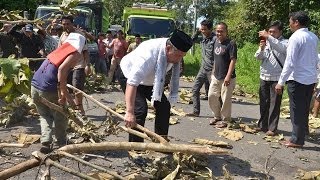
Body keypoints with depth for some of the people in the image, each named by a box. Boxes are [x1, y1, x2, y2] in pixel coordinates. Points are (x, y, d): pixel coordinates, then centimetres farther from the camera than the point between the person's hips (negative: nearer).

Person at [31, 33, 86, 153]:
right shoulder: (76, 54, -1)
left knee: (45, 116, 21)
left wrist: (65, 94, 15)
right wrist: (63, 93, -16)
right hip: (48, 89, -6)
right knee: (61, 117, 16)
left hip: (34, 86, 6)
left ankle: (45, 143, 9)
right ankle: (62, 143, 25)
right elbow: (62, 69, -18)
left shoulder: (60, 49, 20)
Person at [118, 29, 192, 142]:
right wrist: (129, 112, -50)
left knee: (164, 106, 1)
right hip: (129, 76, -7)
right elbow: (132, 83, -46)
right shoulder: (149, 54, -42)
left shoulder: (174, 52, -18)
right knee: (140, 109, -23)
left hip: (149, 81, 7)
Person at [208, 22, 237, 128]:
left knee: (226, 100, 0)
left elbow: (233, 61, -17)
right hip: (216, 77, 8)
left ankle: (225, 120, 16)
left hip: (227, 78, -8)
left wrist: (228, 76, -23)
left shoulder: (231, 44, -13)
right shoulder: (216, 42, 10)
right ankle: (217, 116, 29)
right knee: (211, 96, 11)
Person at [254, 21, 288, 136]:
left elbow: (281, 48, -27)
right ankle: (262, 125, 21)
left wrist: (268, 37, -34)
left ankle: (272, 128, 4)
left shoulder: (285, 42, -2)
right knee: (263, 102, 11)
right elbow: (258, 57, 2)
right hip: (264, 77, 5)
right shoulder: (266, 42, 11)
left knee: (274, 104, -1)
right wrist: (261, 48, -18)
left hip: (276, 78, -5)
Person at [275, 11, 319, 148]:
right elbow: (315, 60, 15)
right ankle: (304, 131, 37)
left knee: (297, 110, 3)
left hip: (297, 79, -7)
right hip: (311, 79, 7)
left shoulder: (295, 37, -15)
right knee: (305, 109, 21)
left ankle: (297, 140, 12)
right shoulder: (314, 37, 8)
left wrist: (281, 82, -17)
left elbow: (290, 63, -20)